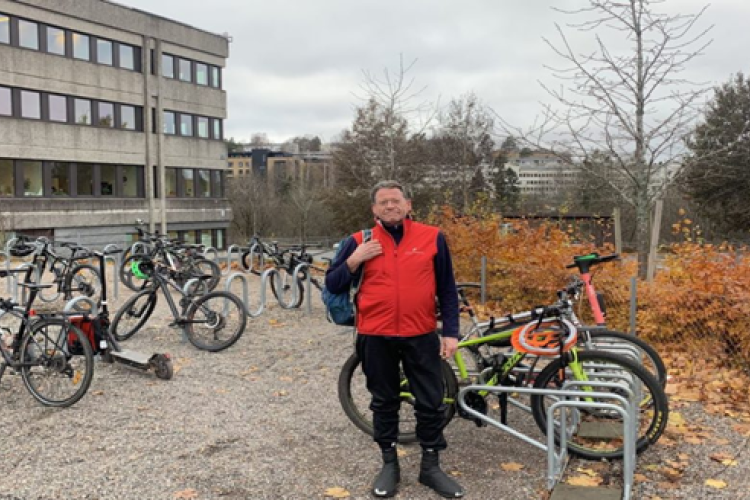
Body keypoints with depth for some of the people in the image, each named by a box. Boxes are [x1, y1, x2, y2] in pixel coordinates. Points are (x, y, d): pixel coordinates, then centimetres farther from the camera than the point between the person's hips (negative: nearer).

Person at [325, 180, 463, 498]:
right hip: (376, 338, 0)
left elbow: (447, 289, 5)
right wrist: (354, 260, -12)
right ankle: (389, 464, 28)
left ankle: (431, 466, 24)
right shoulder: (359, 241, 1)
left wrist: (450, 332, 0)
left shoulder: (432, 237, 0)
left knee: (431, 403, 7)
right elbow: (333, 285, 4)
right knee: (384, 402, 13)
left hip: (421, 336, 0)